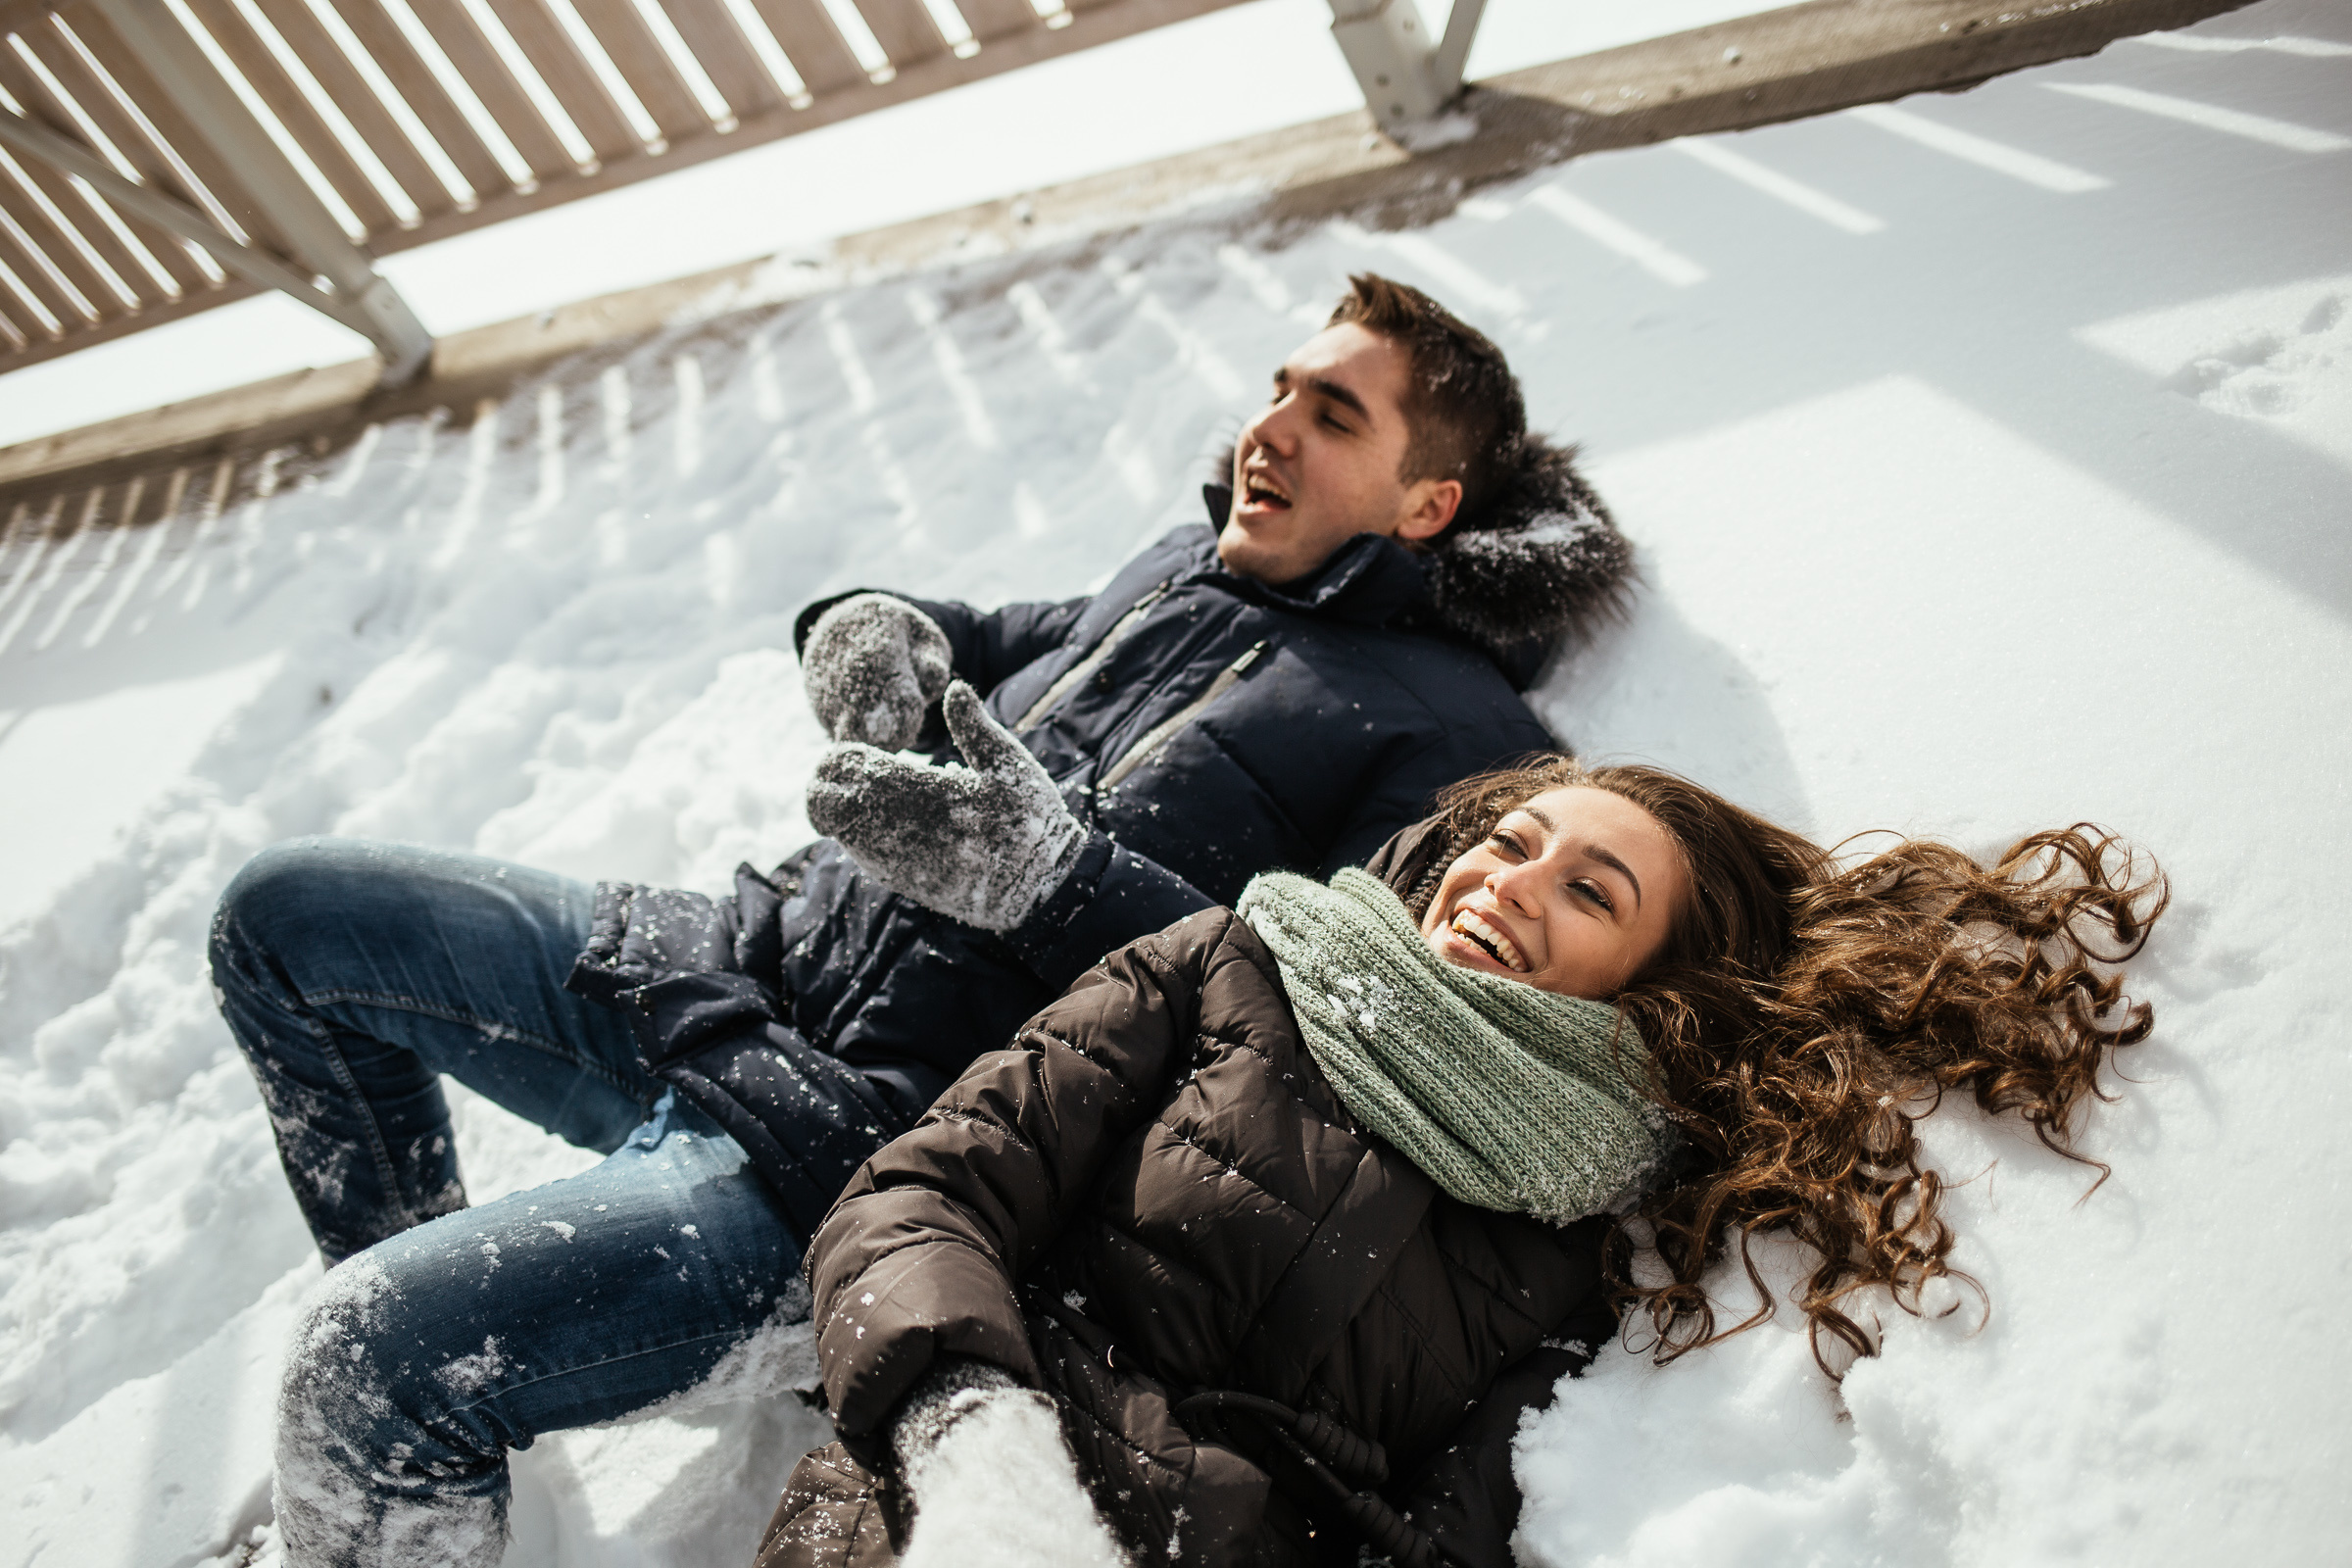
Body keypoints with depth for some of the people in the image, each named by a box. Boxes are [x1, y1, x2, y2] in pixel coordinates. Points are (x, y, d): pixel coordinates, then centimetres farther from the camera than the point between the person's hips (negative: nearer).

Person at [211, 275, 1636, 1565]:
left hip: (894, 1134, -8)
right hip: (756, 961, 9)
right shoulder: (1188, 565, 18)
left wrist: (1049, 872, -23)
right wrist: (879, 625, 3)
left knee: (375, 1354, -25)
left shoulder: (1450, 728, -5)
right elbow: (986, 644, 27)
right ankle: (439, 1337, 22)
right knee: (287, 916, 10)